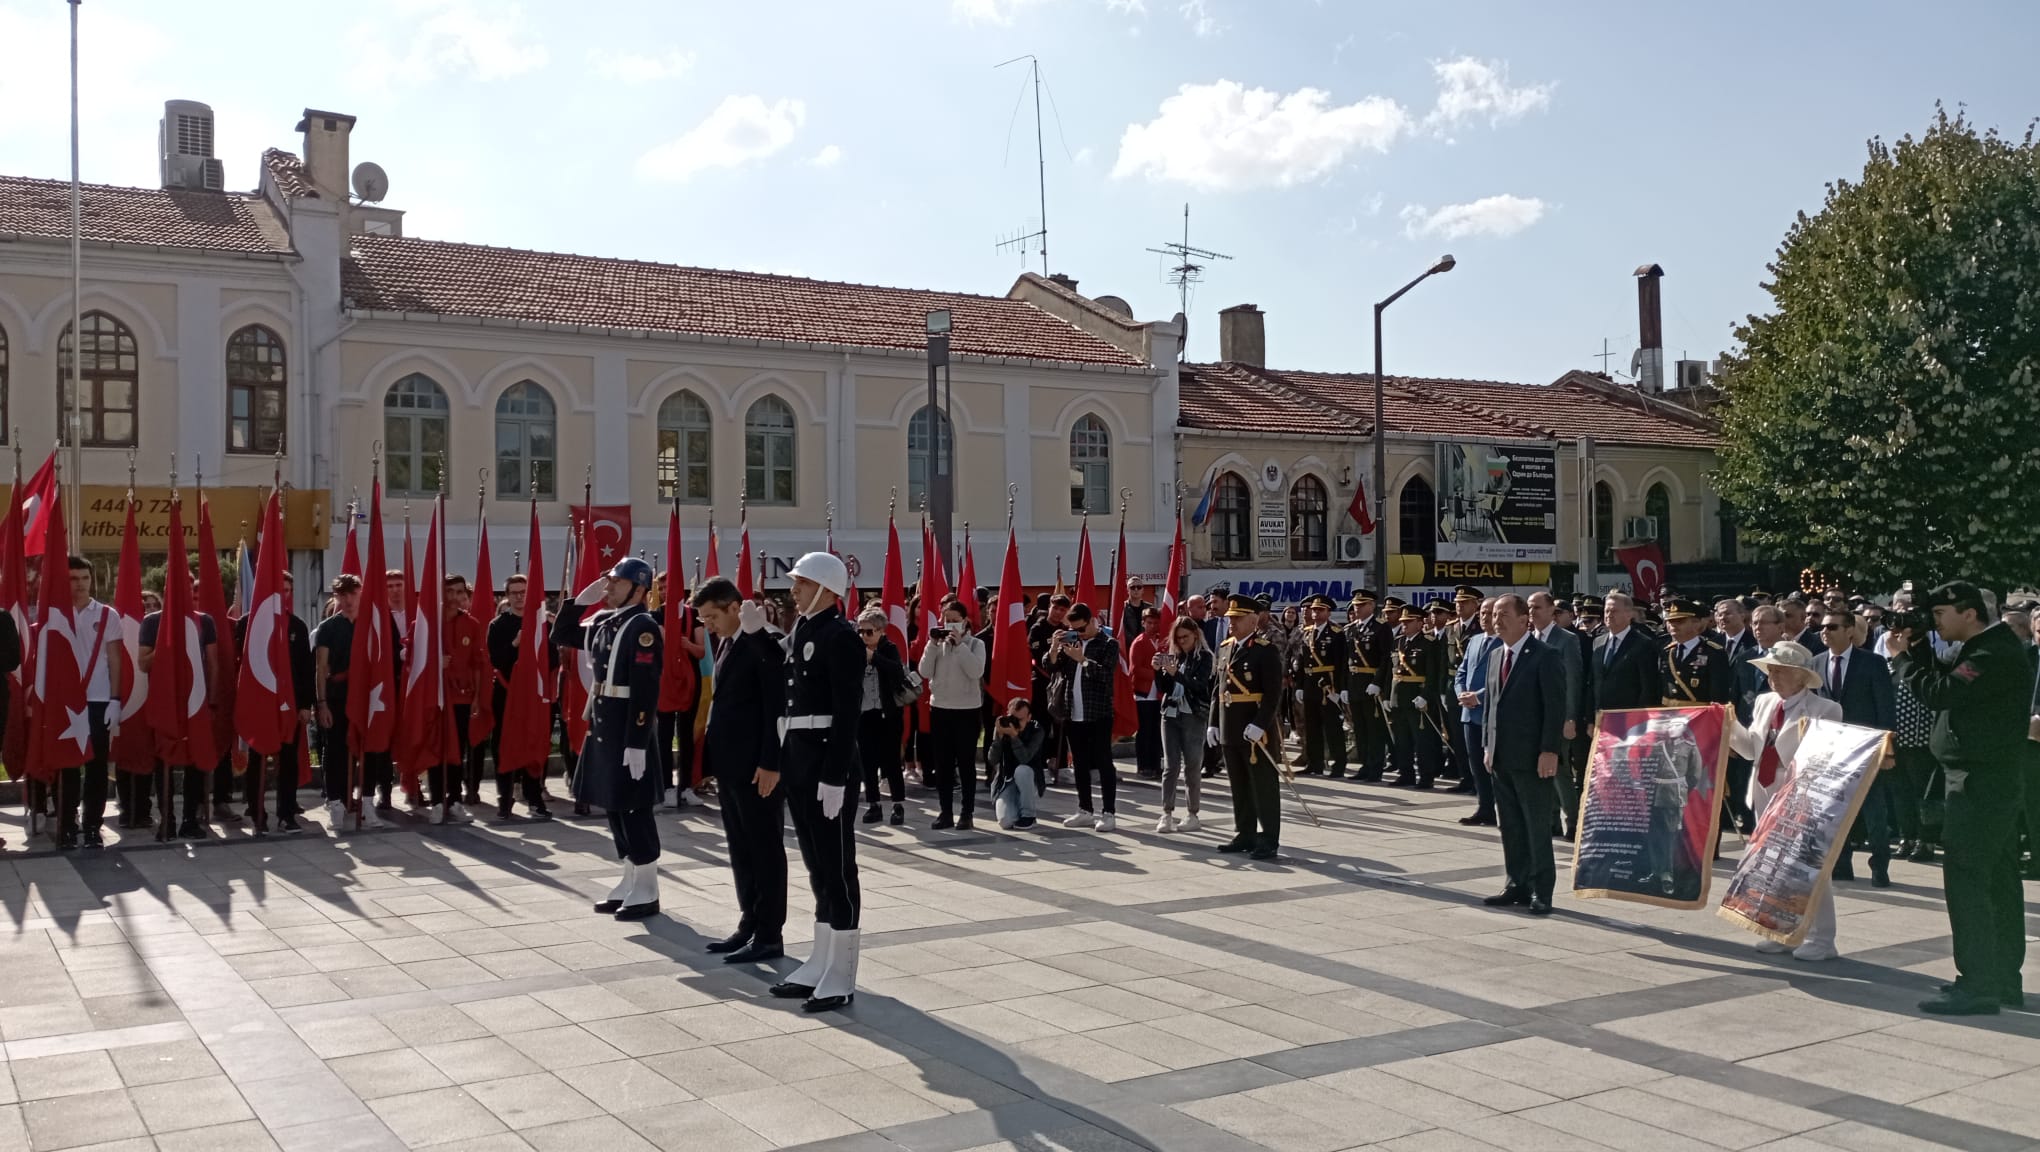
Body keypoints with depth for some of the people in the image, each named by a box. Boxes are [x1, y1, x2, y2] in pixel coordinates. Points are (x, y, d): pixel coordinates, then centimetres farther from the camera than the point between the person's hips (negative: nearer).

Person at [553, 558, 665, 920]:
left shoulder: (643, 627, -15)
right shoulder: (603, 621, 11)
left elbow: (645, 689, -20)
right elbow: (561, 637, 21)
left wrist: (637, 743, -24)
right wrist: (580, 601, 6)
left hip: (629, 730, -9)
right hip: (603, 726, 9)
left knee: (634, 809, -3)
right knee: (614, 807, 14)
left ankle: (647, 893, 5)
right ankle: (631, 882, 24)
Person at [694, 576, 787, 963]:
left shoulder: (765, 644, -15)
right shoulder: (725, 644, 14)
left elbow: (777, 707, -18)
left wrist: (770, 763, -20)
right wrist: (714, 758, 13)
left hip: (756, 766, -9)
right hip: (730, 765, 9)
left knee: (765, 850, -1)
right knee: (741, 850, 14)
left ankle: (769, 935, 6)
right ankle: (750, 924, 23)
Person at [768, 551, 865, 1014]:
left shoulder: (841, 636, -13)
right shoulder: (798, 631, 13)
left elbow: (847, 712, -18)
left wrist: (834, 775, -21)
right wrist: (783, 759, 10)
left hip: (827, 758, -9)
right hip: (798, 756, 9)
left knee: (836, 866, -1)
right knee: (816, 864, 15)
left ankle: (841, 975, 6)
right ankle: (821, 961, 24)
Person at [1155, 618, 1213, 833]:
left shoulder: (1203, 657, -2)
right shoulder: (1174, 656, 11)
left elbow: (1200, 685, -15)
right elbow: (1164, 687, 8)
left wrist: (1175, 673, -26)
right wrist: (1158, 670, -9)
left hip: (1193, 716, -4)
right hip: (1170, 714, 4)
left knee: (1192, 766, 1)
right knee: (1171, 765, 1)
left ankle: (1193, 815, 8)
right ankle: (1167, 813, 0)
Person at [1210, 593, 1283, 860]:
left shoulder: (1266, 651, -9)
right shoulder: (1225, 648, 13)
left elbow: (1272, 692, -16)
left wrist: (1259, 724, -24)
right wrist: (1213, 723, 12)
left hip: (1256, 730, -7)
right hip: (1229, 730, 7)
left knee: (1264, 786, 0)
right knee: (1239, 786, 14)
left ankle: (1269, 840, 5)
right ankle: (1244, 836, 23)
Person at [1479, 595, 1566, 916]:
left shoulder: (1545, 657, -9)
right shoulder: (1495, 654, 14)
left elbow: (1556, 708, -13)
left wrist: (1550, 751, -17)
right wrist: (1487, 744, 13)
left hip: (1532, 757, -7)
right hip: (1501, 757, 7)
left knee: (1537, 827, 0)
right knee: (1510, 826, 11)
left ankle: (1541, 892, 7)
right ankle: (1518, 885, 19)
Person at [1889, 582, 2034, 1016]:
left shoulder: (1995, 656, -19)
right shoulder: (1992, 650, 13)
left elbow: (1939, 693, -24)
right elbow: (1947, 683, 16)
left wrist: (1901, 656, -11)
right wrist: (1918, 648, 5)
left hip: (1979, 783, -11)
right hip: (1992, 782, 11)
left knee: (1965, 878, -9)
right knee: (1997, 880, 14)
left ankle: (1978, 986, -8)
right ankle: (2004, 979, 21)